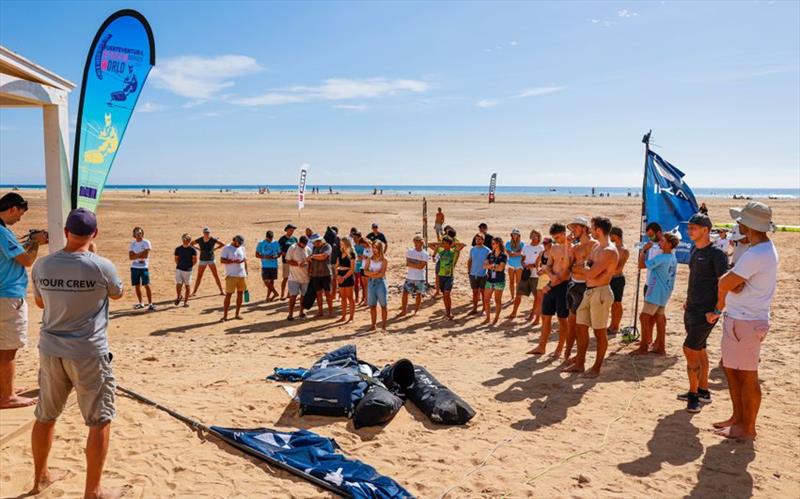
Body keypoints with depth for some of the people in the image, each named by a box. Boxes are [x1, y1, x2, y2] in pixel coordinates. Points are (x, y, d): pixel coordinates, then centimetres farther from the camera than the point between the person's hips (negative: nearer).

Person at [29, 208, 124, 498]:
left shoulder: (42, 266, -3)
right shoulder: (101, 266, -16)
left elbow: (40, 303, 15)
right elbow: (117, 294, 6)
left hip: (51, 351, 5)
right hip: (88, 354, -5)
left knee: (45, 417, 22)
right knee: (100, 422, 7)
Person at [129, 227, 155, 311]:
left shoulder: (146, 243, -3)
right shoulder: (132, 244, 9)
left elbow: (146, 255, -13)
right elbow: (130, 257, -2)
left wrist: (136, 255, -7)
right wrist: (140, 254, -13)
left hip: (144, 267, -4)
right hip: (134, 267, 4)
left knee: (147, 285, -8)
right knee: (137, 286, 9)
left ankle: (150, 304, -7)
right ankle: (140, 303, 20)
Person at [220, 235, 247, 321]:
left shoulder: (242, 248, 12)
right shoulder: (226, 248, -6)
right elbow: (222, 260, -14)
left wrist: (246, 271, 13)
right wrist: (234, 261, -23)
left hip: (242, 275, 6)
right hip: (231, 275, -6)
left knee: (240, 294, 9)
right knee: (228, 295, -4)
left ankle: (237, 314, 18)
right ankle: (225, 316, 1)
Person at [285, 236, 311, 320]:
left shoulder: (308, 249, 5)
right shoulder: (292, 248, -8)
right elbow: (288, 261, -11)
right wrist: (298, 264, -22)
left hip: (306, 277, 4)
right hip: (294, 277, -4)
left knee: (304, 295, 11)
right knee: (293, 295, -6)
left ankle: (301, 312, 26)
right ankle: (290, 314, -1)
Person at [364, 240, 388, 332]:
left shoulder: (384, 259, -4)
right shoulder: (370, 259, 9)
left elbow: (382, 274, -12)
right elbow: (365, 271, 0)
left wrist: (371, 274, -5)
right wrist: (374, 273, -15)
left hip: (380, 282, -4)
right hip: (371, 283, 4)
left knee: (383, 305, 0)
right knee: (372, 305, 7)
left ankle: (383, 326, 5)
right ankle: (373, 325, 15)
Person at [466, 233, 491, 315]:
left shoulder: (487, 250, -7)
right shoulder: (472, 249, 5)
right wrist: (469, 271, 6)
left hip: (483, 275, -3)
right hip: (473, 274, 3)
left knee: (483, 292, 6)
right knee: (475, 292, 10)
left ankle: (484, 309, 17)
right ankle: (474, 309, 17)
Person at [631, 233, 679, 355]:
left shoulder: (661, 258, -19)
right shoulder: (673, 258, 10)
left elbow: (642, 264, -16)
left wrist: (643, 250, -4)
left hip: (655, 293, -9)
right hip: (664, 293, 9)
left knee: (644, 318, -4)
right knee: (659, 319, 12)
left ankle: (643, 347, 1)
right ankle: (660, 347, 17)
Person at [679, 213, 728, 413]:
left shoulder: (716, 254, -15)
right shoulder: (694, 250, 10)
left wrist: (717, 311, -19)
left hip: (706, 312, -8)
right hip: (692, 309, 8)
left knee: (689, 349, -10)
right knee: (699, 350, 15)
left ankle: (693, 394, 4)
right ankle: (703, 391, 26)